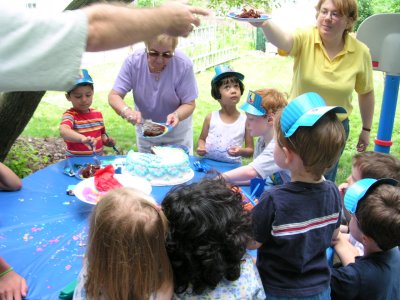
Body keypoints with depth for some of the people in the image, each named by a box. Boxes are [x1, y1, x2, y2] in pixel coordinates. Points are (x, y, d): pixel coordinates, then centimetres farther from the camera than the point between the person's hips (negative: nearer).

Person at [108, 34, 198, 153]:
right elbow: (114, 96, -20)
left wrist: (177, 115, -41)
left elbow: (189, 104, -20)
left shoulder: (184, 65, -27)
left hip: (177, 128, -2)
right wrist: (127, 111, -40)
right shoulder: (133, 61, -23)